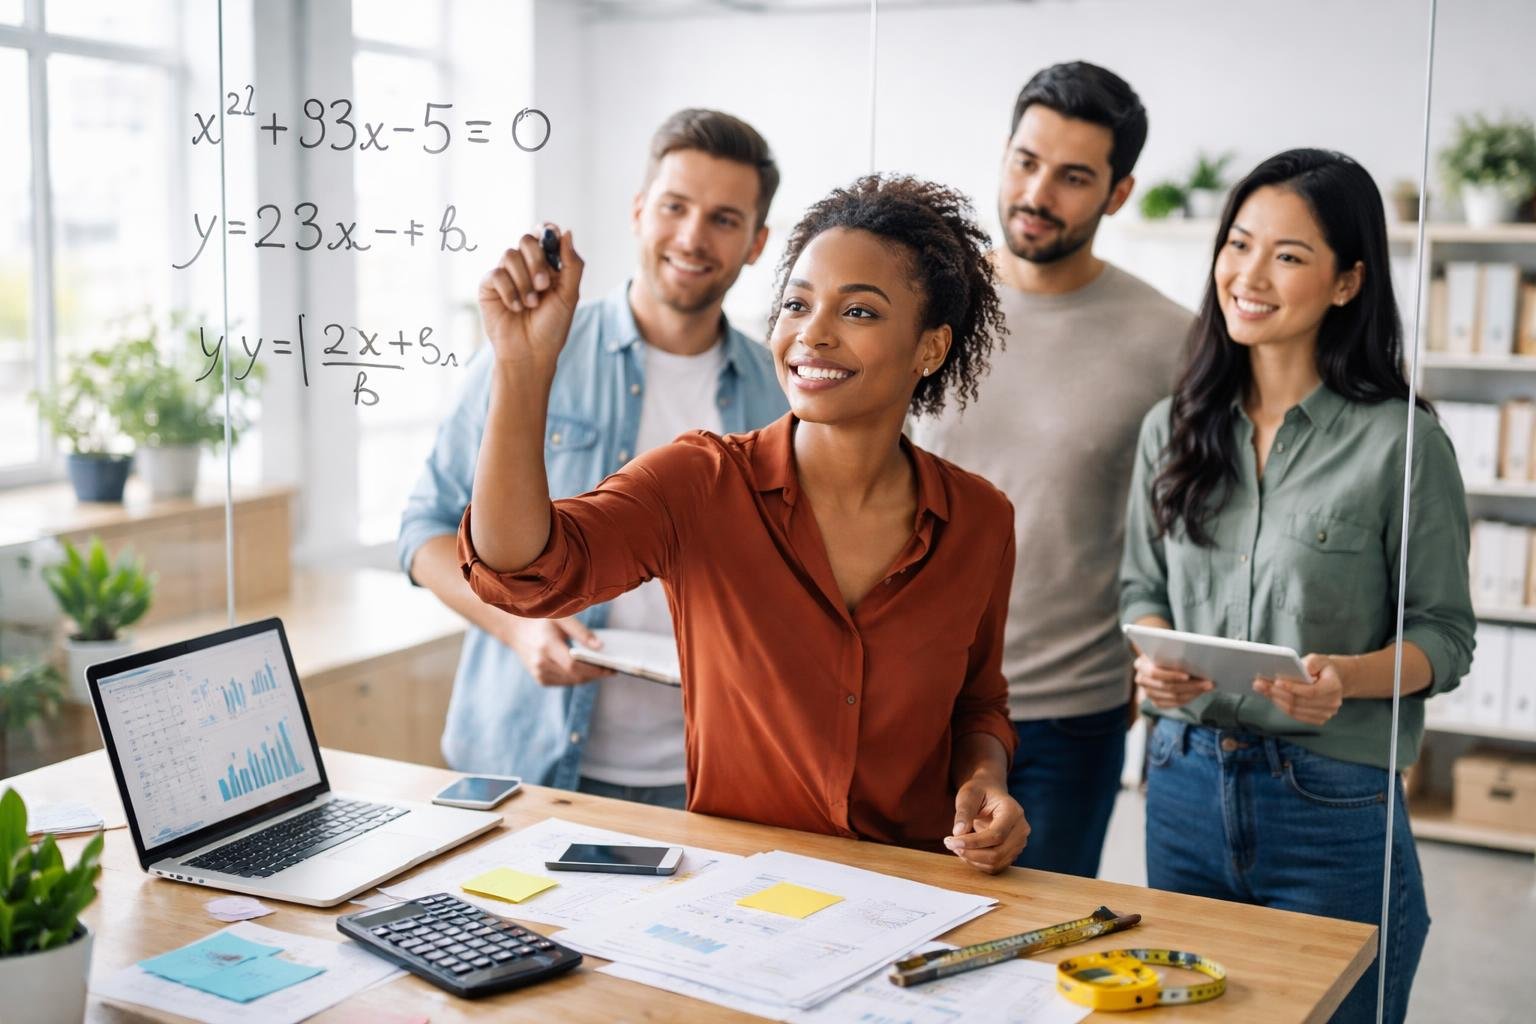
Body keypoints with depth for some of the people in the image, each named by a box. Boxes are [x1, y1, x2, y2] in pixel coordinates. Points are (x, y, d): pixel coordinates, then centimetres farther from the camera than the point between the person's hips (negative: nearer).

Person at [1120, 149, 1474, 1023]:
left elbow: (1444, 635, -6)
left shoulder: (1401, 443, -10)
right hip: (1185, 785, 4)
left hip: (1333, 805, -4)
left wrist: (1348, 677, -24)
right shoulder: (1174, 428, 4)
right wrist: (1155, 657, -10)